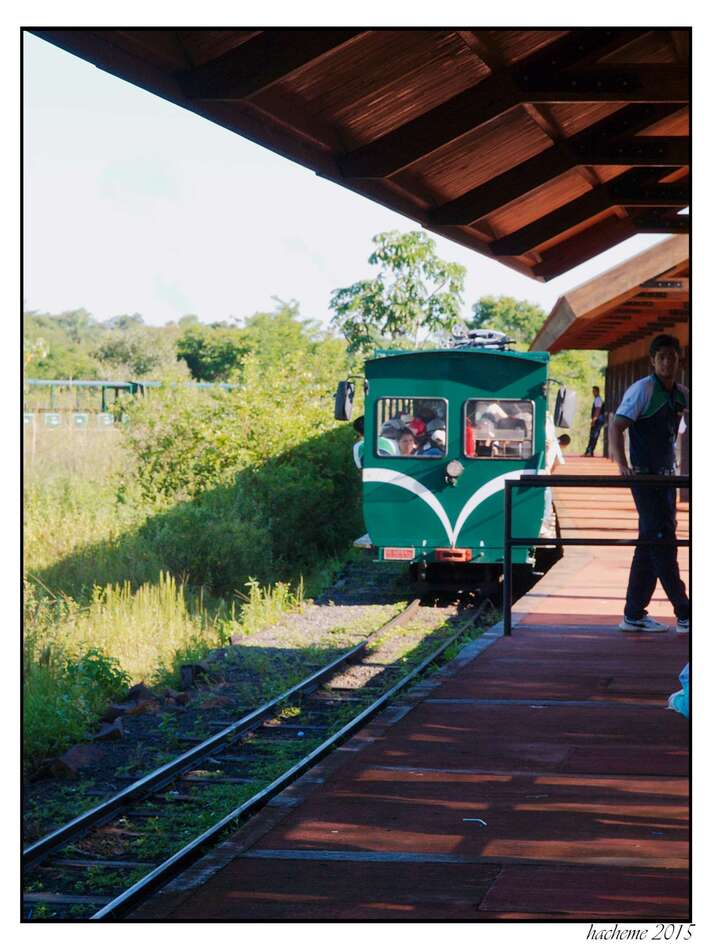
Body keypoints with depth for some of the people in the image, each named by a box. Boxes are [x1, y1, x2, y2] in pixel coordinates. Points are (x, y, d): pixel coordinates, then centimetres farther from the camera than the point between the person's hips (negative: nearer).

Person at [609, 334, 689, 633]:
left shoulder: (682, 394, 9)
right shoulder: (642, 390, -11)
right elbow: (617, 427, -17)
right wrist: (622, 466, -28)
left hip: (667, 475, 8)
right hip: (646, 476, -8)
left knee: (650, 545, 10)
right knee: (662, 542, -7)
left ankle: (634, 615, 15)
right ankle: (684, 616, -6)